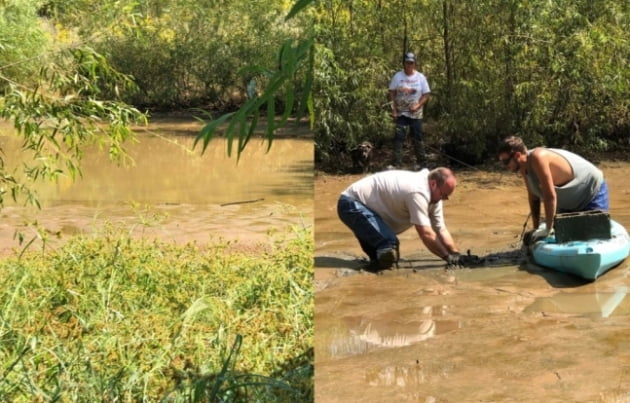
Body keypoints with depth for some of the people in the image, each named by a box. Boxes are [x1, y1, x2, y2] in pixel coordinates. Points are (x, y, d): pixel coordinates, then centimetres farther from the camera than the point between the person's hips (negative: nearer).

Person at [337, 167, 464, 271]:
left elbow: (441, 229, 7)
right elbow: (426, 233, -27)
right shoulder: (418, 192, -29)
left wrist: (455, 254, -4)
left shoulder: (433, 195, 2)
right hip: (351, 204, -11)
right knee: (388, 244, -26)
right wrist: (447, 256, -19)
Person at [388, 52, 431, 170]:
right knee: (398, 137, -8)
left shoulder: (420, 77, 0)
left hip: (416, 114, 0)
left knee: (418, 138, 4)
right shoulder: (397, 76, 0)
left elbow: (427, 95, 0)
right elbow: (392, 93, 3)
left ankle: (421, 162, 15)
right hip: (401, 113, 0)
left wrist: (418, 105, -14)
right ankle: (397, 163, -9)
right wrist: (393, 109, -5)